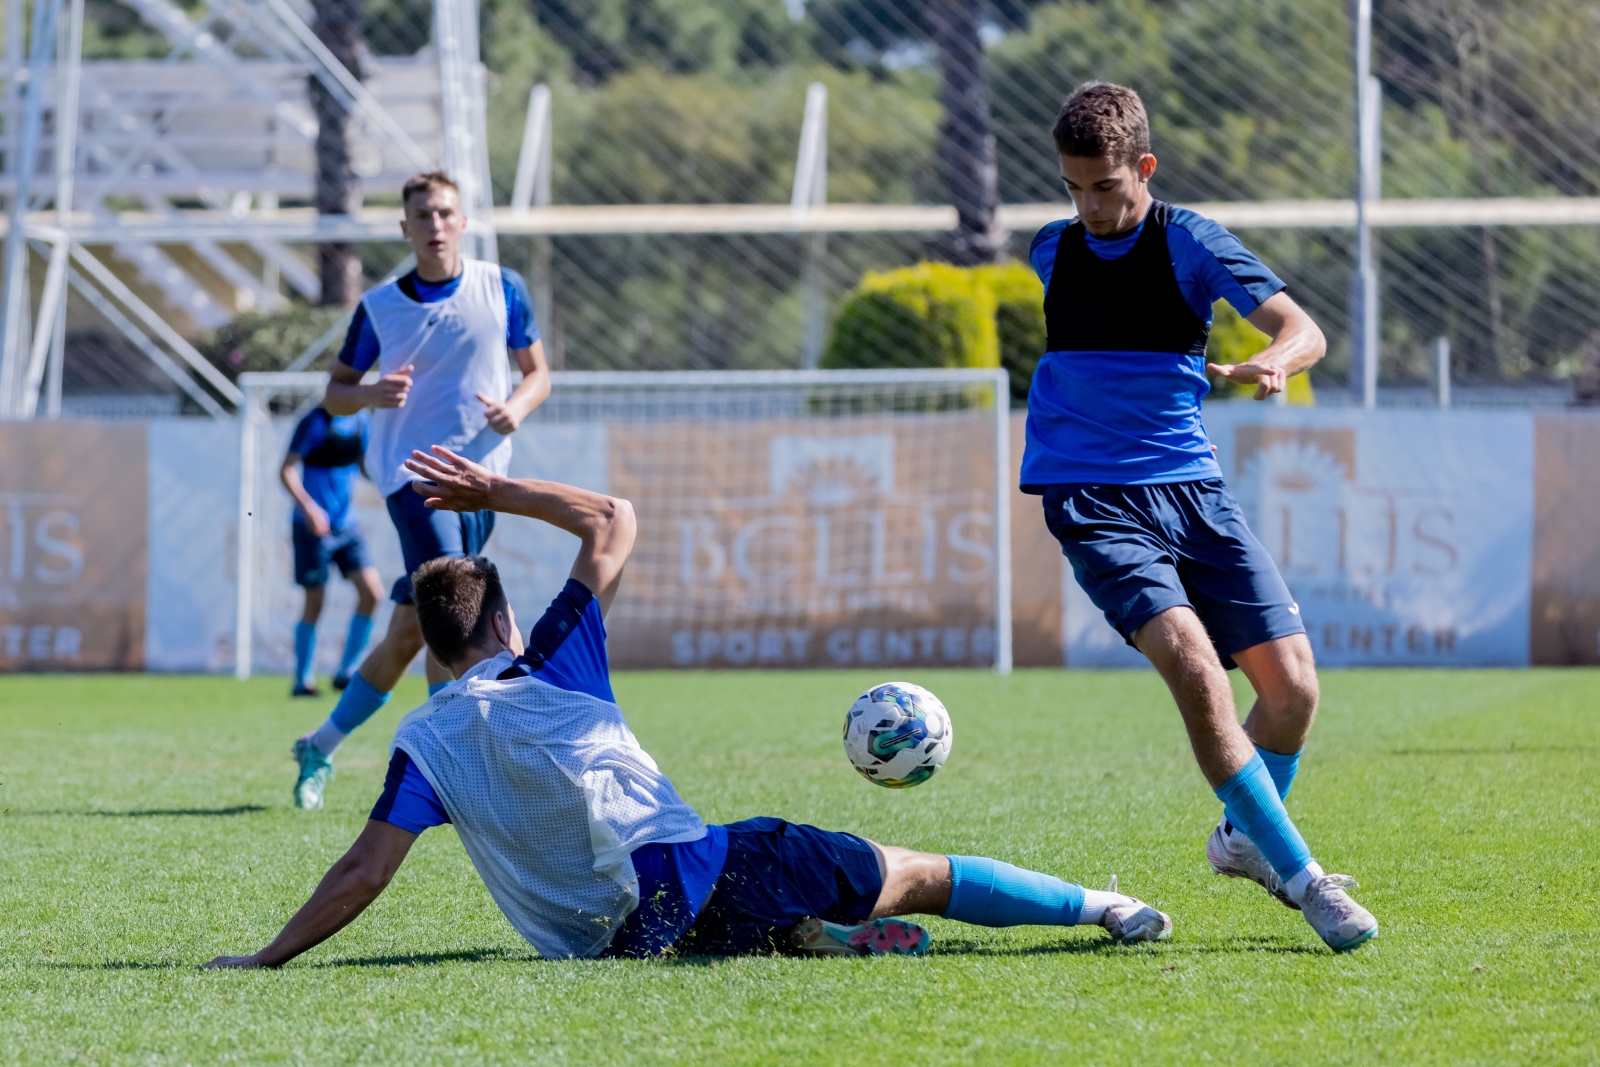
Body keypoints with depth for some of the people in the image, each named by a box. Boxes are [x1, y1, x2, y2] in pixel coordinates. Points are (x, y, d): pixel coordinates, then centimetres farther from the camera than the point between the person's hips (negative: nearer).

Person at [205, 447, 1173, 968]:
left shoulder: (425, 742, 3)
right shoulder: (549, 667, 2)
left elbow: (364, 873, -5)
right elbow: (614, 522, 13)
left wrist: (268, 960, 2)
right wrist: (497, 492, 18)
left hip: (598, 931, 2)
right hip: (687, 870, -2)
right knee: (919, 875, 10)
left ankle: (800, 931, 1)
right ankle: (1097, 909, 14)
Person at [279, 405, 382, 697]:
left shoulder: (363, 422, 6)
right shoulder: (316, 421, -11)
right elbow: (286, 470, -13)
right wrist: (308, 506, -25)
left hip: (346, 525, 5)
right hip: (314, 527, -5)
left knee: (372, 592, -7)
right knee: (314, 604, -1)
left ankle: (345, 672, 4)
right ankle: (303, 680, 12)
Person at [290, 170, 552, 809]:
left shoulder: (501, 289, 5)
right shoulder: (378, 307, 2)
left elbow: (538, 373, 12)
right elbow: (335, 393, 9)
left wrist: (517, 407, -10)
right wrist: (373, 394, -13)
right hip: (411, 470, -3)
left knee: (406, 635, 5)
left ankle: (321, 746, 21)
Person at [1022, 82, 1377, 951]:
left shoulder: (1188, 242, -1)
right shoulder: (1052, 253, 8)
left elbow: (1303, 329, -12)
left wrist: (1276, 358, -33)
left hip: (1193, 488, 1)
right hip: (1094, 503, -1)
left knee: (1293, 684, -6)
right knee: (1191, 664, -24)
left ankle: (1244, 837, 24)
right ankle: (1300, 876, -20)